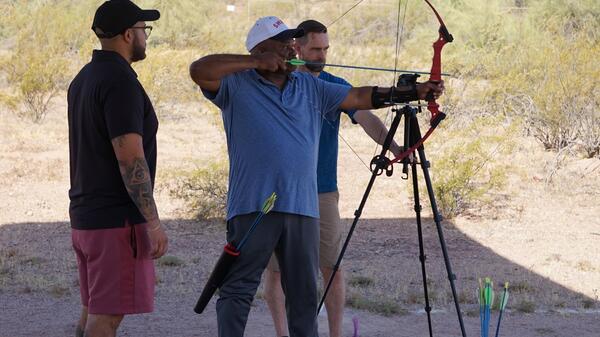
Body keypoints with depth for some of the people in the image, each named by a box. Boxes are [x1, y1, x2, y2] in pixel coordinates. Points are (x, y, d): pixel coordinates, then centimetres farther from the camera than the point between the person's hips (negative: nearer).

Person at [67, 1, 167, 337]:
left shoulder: (83, 79, 13)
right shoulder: (121, 82, -17)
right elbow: (130, 158, -22)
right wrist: (154, 223, -19)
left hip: (86, 217, 9)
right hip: (118, 220, -9)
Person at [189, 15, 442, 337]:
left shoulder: (310, 87, 16)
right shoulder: (236, 86, 2)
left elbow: (360, 97, 14)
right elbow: (199, 70, -14)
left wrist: (414, 92, 6)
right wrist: (257, 63, -13)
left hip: (302, 208, 5)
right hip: (252, 207, -5)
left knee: (304, 295, 10)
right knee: (238, 289, -6)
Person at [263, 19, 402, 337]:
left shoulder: (337, 87, 1)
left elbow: (366, 118, -13)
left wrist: (392, 145, -33)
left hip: (323, 192, 0)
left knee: (333, 268, -2)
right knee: (275, 266, 3)